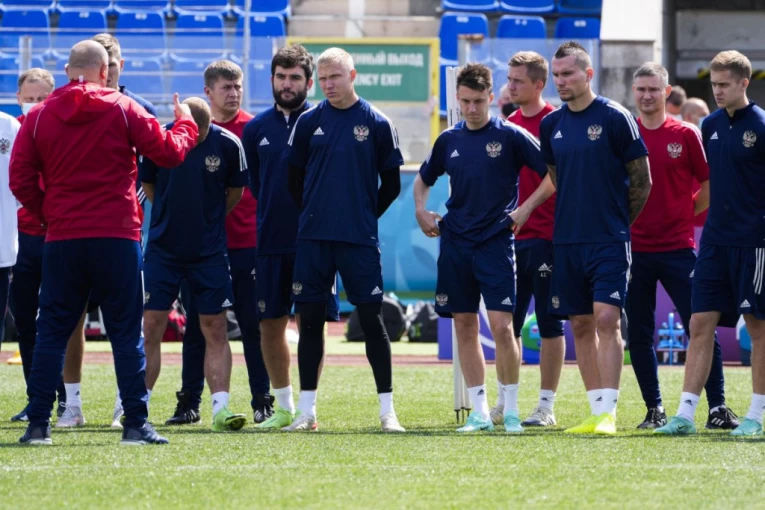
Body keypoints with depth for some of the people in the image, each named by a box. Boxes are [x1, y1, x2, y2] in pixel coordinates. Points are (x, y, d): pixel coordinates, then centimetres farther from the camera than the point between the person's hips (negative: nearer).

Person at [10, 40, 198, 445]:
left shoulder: (39, 116, 3)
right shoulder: (123, 110, -2)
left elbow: (20, 180, 0)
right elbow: (170, 152, -1)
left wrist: (47, 214, 12)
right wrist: (185, 123, 18)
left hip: (61, 241, 2)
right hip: (116, 238, -2)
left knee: (52, 332, 7)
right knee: (126, 333, 2)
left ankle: (38, 424, 2)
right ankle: (136, 424, -2)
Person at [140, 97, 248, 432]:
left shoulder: (227, 144, -9)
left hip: (210, 250, 0)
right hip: (162, 248, 0)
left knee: (215, 329, -1)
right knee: (150, 326, -2)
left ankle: (220, 408, -1)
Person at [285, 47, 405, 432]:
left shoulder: (377, 123, 0)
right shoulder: (308, 121, 5)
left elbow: (391, 184, 6)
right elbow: (294, 178, 14)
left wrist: (366, 217, 6)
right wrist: (313, 214, 10)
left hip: (360, 240, -2)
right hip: (313, 238, 2)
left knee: (371, 319, -3)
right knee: (310, 320, 3)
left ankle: (387, 410, 2)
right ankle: (306, 411, 9)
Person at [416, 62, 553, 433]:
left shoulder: (510, 136, -4)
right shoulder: (449, 140, 9)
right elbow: (423, 178, 25)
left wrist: (526, 207, -7)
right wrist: (421, 211, 10)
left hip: (496, 241, -5)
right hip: (455, 244, 5)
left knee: (501, 325, -12)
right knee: (464, 326, 4)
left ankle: (511, 409, -1)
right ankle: (479, 412, 10)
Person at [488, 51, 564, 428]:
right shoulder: (509, 124, 13)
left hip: (546, 237, -7)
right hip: (510, 237, 7)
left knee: (549, 322, 1)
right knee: (507, 323, 8)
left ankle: (546, 406, 5)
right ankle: (504, 402, 16)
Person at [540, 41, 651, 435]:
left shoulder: (615, 118, -7)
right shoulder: (551, 125, 9)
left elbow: (642, 181, -2)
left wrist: (616, 223, 4)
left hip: (609, 241, -6)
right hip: (567, 241, 6)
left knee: (606, 319, -13)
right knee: (581, 325, 6)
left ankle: (608, 412, -14)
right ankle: (596, 411, 12)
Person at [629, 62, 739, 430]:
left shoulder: (685, 135, 1)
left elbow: (710, 185, 6)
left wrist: (685, 213, 1)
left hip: (678, 247, -2)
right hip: (634, 247, 2)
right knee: (638, 335, 3)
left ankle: (718, 407, -1)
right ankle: (654, 410, 12)